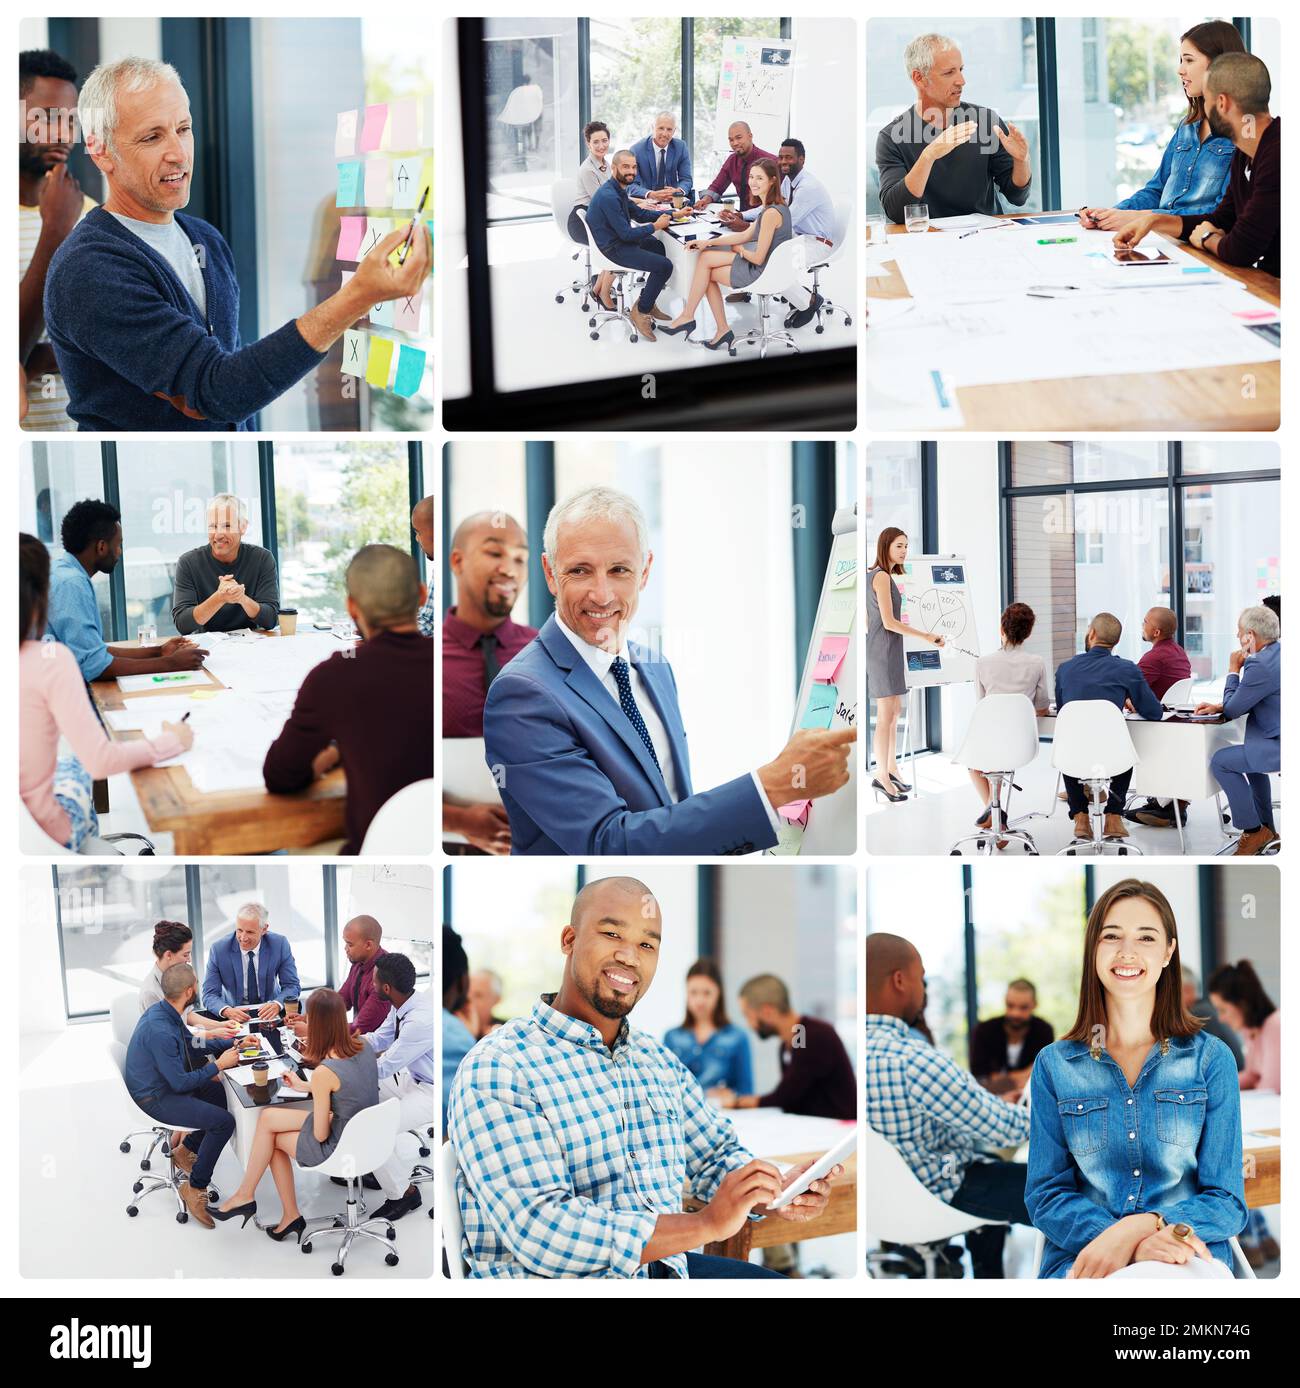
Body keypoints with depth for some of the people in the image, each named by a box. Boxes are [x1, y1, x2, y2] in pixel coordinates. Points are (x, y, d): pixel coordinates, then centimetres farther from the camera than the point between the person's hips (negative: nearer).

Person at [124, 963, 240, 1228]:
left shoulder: (165, 1012, 0)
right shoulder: (161, 1032, -31)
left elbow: (192, 1046, 16)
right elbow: (181, 1083, -25)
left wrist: (233, 1043, 8)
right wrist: (219, 1065, -16)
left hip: (166, 1085, 10)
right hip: (156, 1099, -10)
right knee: (223, 1121, -19)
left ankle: (186, 1148, 24)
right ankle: (195, 1187, -6)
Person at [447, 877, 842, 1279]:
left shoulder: (658, 1059, 16)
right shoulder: (494, 1070, -12)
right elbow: (541, 1230, -21)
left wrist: (775, 1196, -5)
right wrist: (707, 1225, -24)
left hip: (665, 1271, 8)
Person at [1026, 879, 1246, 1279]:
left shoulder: (1212, 1059, 7)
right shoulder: (1054, 1065, 10)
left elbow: (1227, 1203, 4)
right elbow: (1045, 1196, 6)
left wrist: (1135, 1227, -16)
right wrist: (1134, 1246, -15)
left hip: (1188, 1261, 0)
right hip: (1082, 1259, 1)